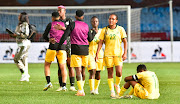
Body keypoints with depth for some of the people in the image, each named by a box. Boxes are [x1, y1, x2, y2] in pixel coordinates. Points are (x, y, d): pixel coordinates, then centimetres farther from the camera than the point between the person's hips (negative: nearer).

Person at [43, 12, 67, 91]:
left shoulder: (50, 24, 2)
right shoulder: (63, 24, 8)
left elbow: (44, 36, 2)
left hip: (52, 47, -2)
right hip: (62, 48, 2)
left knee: (46, 65, 13)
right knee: (63, 68, 5)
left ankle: (48, 82, -6)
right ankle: (64, 85, -9)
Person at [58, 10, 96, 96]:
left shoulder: (72, 25, -5)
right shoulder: (86, 26, 6)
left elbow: (65, 36, -11)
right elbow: (90, 39, 14)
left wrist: (59, 46, -2)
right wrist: (94, 32, 32)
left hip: (76, 49, -4)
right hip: (85, 50, 4)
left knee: (78, 70, -6)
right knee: (82, 70, 15)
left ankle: (81, 91, -11)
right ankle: (81, 88, 16)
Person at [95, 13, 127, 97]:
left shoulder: (120, 29, 4)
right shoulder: (104, 30, 5)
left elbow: (125, 41, 5)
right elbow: (100, 42, 6)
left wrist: (125, 53, -4)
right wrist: (97, 54, -1)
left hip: (118, 53, -1)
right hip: (108, 54, 1)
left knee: (119, 72, -12)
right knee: (110, 73, 1)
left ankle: (117, 84, 17)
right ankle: (112, 91, 10)